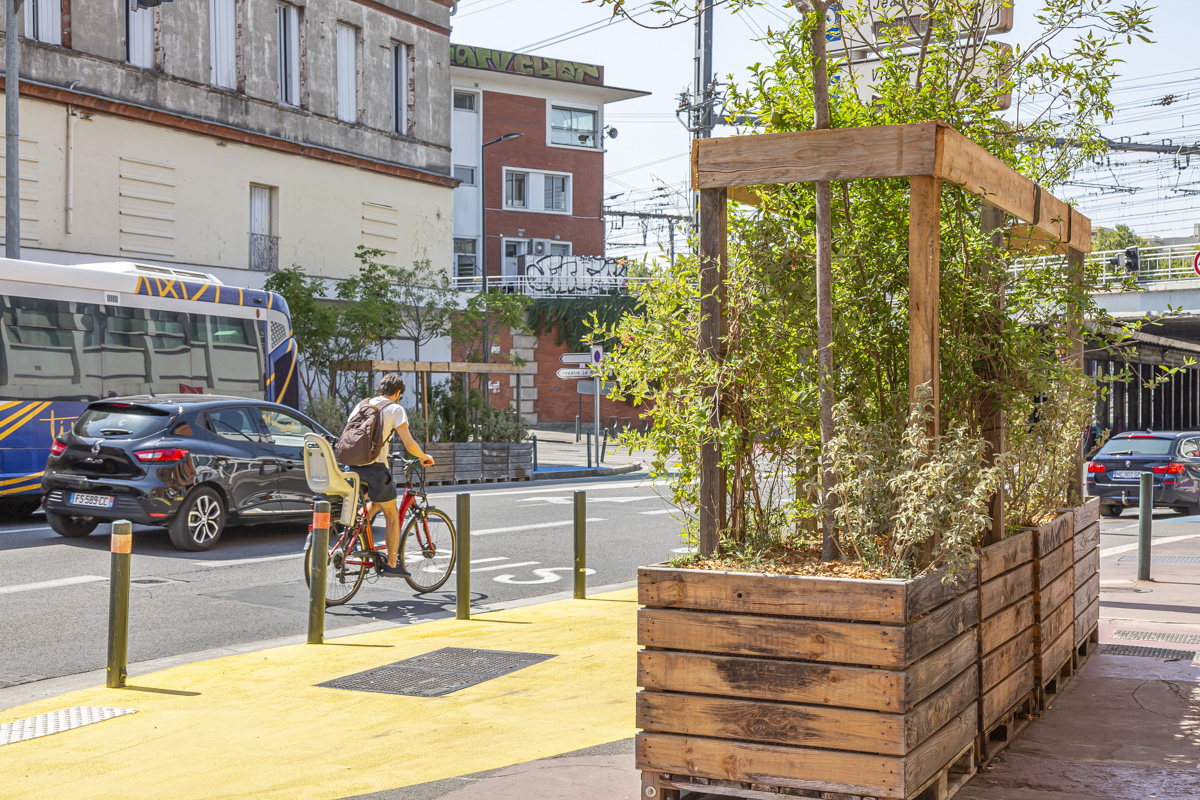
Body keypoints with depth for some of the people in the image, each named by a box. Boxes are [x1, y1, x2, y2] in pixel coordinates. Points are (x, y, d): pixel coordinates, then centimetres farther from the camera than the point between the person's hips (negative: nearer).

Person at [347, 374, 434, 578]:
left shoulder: (362, 404, 15)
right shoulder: (395, 409, -2)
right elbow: (409, 444, -9)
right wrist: (425, 457, 9)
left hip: (353, 465, 6)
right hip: (375, 468, -6)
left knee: (376, 502, 32)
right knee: (392, 516, 9)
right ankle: (392, 565, 11)